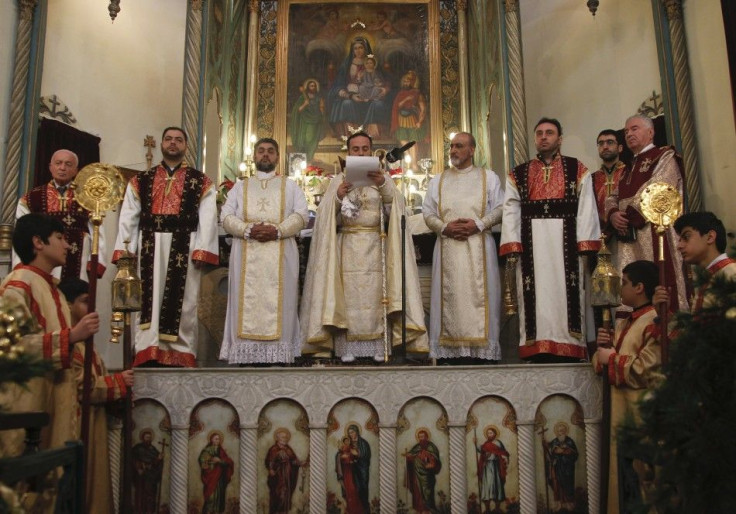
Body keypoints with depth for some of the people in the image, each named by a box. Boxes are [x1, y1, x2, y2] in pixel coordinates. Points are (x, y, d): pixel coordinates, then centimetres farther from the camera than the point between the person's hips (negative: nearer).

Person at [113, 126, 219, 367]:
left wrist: (202, 251, -12)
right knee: (148, 303, 0)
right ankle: (148, 355, 2)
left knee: (182, 304, 1)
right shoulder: (140, 181, 15)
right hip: (149, 248, 2)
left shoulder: (201, 183, 9)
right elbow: (128, 219, 8)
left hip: (184, 250, -1)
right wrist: (124, 251, -3)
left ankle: (181, 355, 5)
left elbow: (207, 220, 0)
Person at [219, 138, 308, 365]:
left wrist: (277, 230, -14)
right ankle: (245, 354, -2)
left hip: (280, 255, -1)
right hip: (246, 256, 1)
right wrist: (248, 230, -12)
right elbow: (226, 216, 6)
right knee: (247, 304, -4)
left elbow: (301, 215, 2)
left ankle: (278, 355, -3)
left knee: (278, 304, -5)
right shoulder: (240, 186, 18)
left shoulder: (290, 186, 16)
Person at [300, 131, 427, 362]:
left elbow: (395, 208, -4)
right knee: (348, 295, -6)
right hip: (347, 246, 0)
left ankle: (379, 347, -2)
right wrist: (337, 197, -18)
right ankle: (347, 348, -2)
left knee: (375, 295, -5)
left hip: (375, 247, 0)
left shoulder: (383, 178, 11)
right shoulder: (338, 181, 12)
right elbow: (326, 216, 2)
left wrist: (383, 185, -21)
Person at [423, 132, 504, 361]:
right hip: (447, 246, 2)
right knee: (450, 296, -3)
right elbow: (428, 213, 10)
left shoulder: (489, 177, 12)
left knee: (479, 295, -6)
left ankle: (482, 347, -3)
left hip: (479, 246, -1)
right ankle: (449, 348, -2)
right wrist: (445, 227, -9)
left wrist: (478, 224, -11)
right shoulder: (437, 181, 17)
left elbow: (500, 208, 4)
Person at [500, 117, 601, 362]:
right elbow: (510, 212, 7)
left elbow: (586, 209, 3)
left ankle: (568, 348, 1)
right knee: (537, 296, -2)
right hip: (531, 243, 1)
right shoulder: (517, 175, 16)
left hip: (566, 241, -1)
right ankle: (540, 349, 0)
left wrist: (585, 246, -8)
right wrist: (512, 246, -6)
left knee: (567, 294, -3)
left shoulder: (577, 170, 12)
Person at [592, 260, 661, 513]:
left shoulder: (656, 322, -15)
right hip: (622, 411, 9)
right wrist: (604, 347, -2)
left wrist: (612, 358, -14)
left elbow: (647, 371, -26)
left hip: (641, 414, -9)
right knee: (624, 477, 17)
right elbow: (610, 363, 18)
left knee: (640, 482, 0)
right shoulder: (623, 324, 14)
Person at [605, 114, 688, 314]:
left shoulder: (665, 155, 5)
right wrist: (613, 214, -5)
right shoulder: (629, 168, 26)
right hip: (629, 237, 7)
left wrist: (630, 214, -11)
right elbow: (613, 197, 16)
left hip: (655, 232, -7)